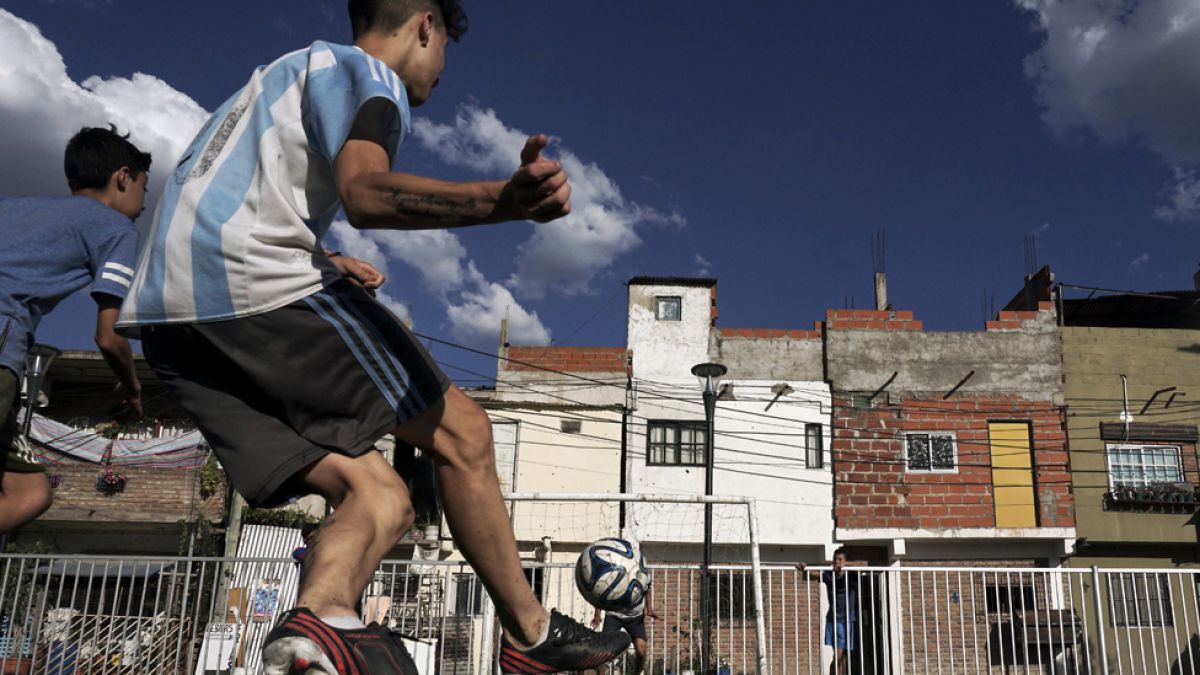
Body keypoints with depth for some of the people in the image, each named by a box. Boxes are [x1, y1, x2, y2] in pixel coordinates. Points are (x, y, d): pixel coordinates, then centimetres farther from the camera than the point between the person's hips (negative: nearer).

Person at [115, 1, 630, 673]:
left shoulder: (287, 73, 33)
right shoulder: (364, 71, 3)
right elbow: (364, 193, -19)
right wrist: (503, 201, -34)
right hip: (263, 284, -9)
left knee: (377, 498, 2)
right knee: (461, 432, 2)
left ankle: (318, 618, -25)